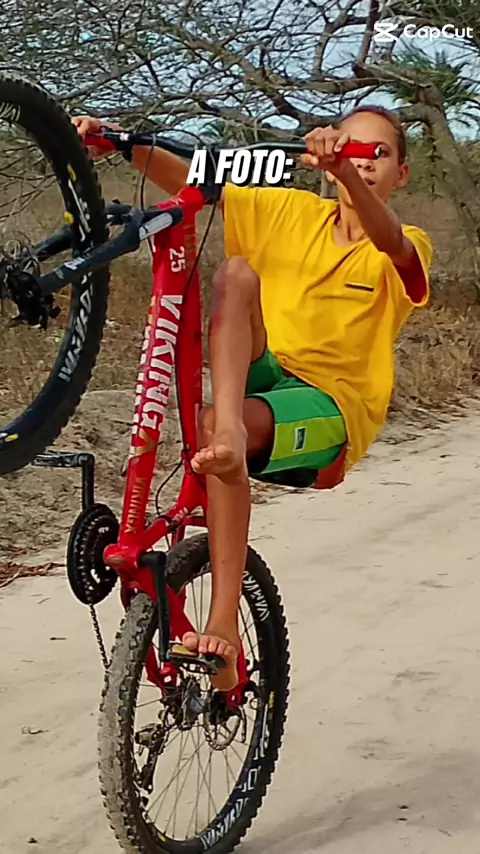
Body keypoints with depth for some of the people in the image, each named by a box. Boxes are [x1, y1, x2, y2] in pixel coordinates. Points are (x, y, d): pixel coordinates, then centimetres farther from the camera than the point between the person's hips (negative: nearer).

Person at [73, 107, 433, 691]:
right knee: (236, 271, -22)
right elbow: (195, 182, 0)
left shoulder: (406, 249, 0)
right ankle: (228, 429, -45)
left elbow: (387, 240, -27)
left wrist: (343, 169, -47)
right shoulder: (294, 212, 10)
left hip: (331, 406, -3)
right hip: (262, 376, 4)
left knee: (212, 426, -34)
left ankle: (223, 626, -32)